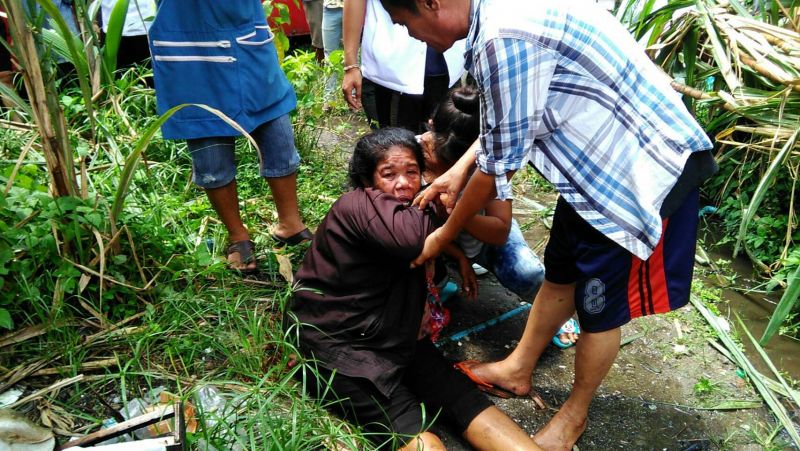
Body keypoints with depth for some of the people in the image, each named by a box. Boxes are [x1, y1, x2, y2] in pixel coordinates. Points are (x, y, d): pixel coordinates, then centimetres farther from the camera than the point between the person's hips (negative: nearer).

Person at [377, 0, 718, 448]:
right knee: (560, 274, 20)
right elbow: (509, 114, 16)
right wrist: (459, 169, 14)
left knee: (600, 307, 8)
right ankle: (518, 369, 39)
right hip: (602, 161, 9)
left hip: (644, 171, -9)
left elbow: (499, 166, -19)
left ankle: (576, 413, 32)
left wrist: (445, 235, -4)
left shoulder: (504, 38, -28)